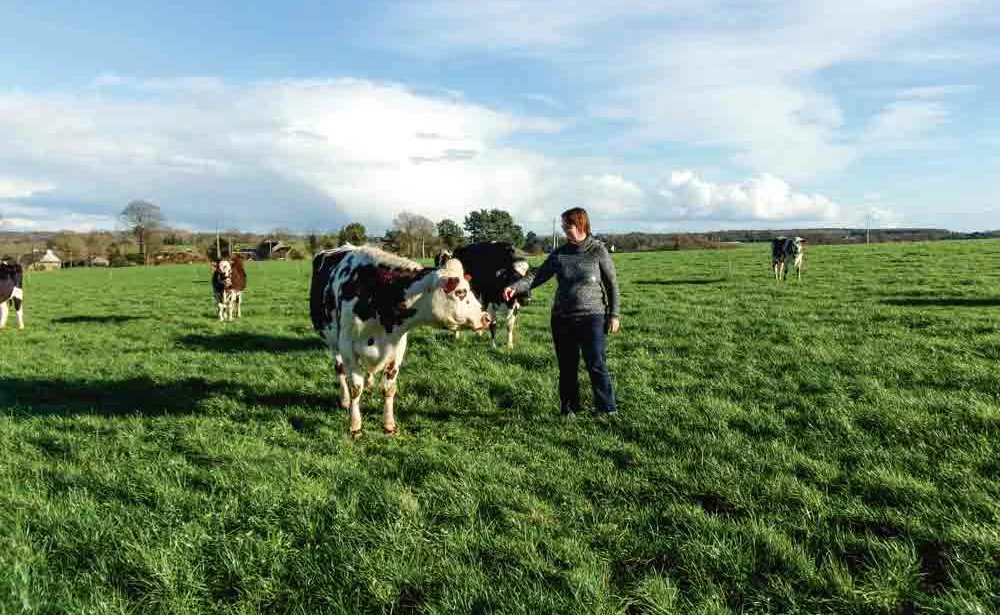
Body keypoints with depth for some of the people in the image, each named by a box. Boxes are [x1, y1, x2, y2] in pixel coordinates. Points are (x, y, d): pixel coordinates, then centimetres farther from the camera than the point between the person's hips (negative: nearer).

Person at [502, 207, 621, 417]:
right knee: (567, 367, 10)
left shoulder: (598, 251, -4)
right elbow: (538, 276, 2)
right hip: (562, 318, 4)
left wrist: (614, 314, -3)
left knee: (596, 365, -7)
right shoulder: (559, 254, 4)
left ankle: (608, 410, 5)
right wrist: (516, 287, -14)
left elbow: (612, 284, 0)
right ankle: (569, 410, 22)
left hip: (592, 318, -4)